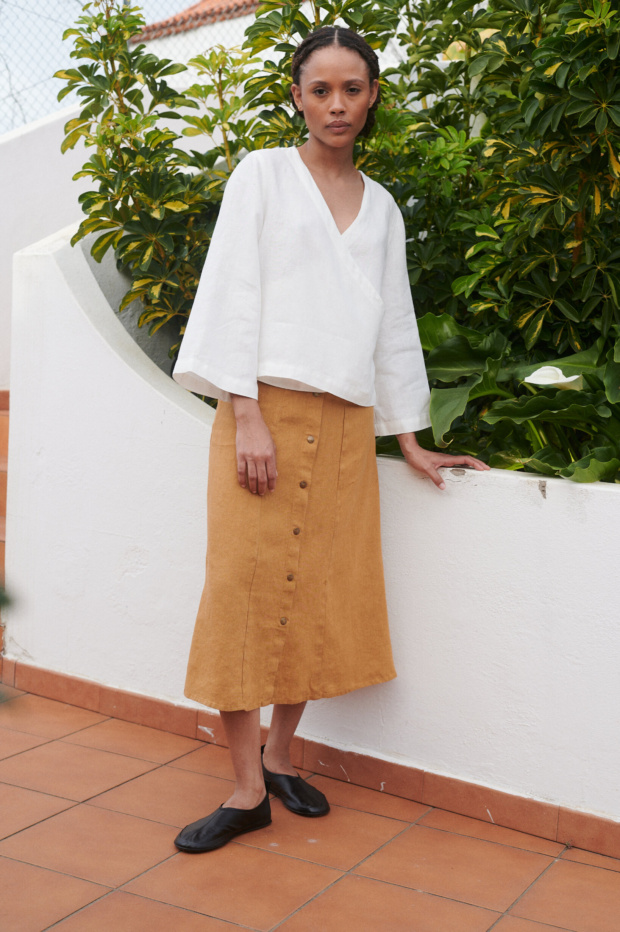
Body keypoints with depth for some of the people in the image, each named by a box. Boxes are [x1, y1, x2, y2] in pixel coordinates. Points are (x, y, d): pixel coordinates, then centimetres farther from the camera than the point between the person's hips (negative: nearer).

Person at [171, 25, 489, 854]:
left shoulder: (382, 208, 18)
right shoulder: (263, 175, 7)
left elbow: (393, 323, 19)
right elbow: (234, 292, -2)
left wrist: (411, 440, 16)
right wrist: (246, 416, -13)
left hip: (346, 423, 4)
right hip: (266, 405, -4)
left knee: (323, 592, 3)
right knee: (246, 587, -7)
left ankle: (280, 756, 19)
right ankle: (247, 789, 0)